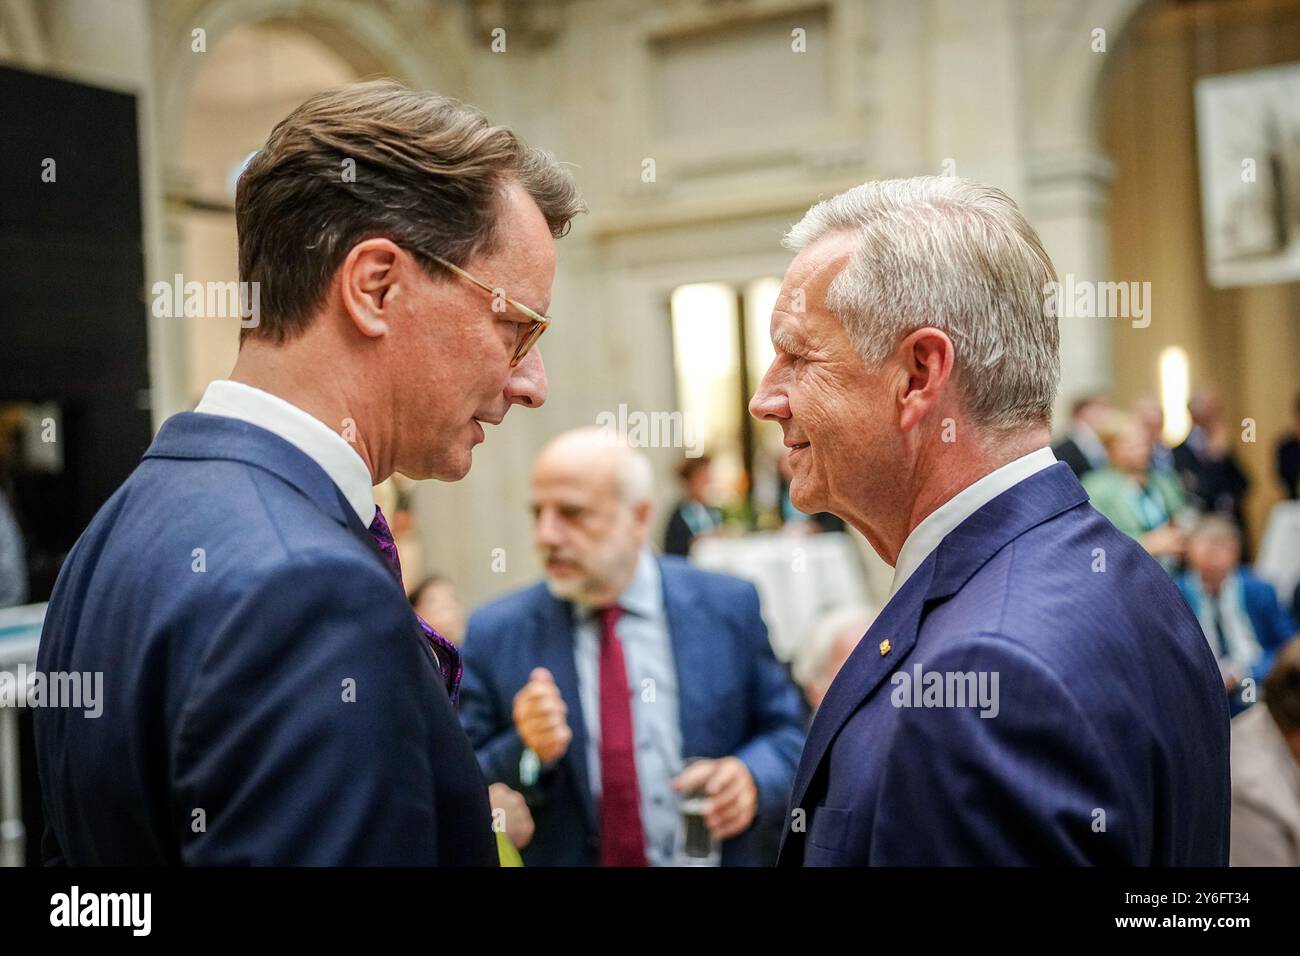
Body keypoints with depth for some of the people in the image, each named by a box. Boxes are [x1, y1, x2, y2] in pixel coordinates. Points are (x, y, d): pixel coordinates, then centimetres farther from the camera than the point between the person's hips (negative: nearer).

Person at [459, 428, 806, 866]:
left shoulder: (729, 606, -7)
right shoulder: (493, 634, -8)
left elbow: (787, 734, 0)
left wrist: (752, 778, -19)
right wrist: (527, 754, -23)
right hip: (558, 855, 0)